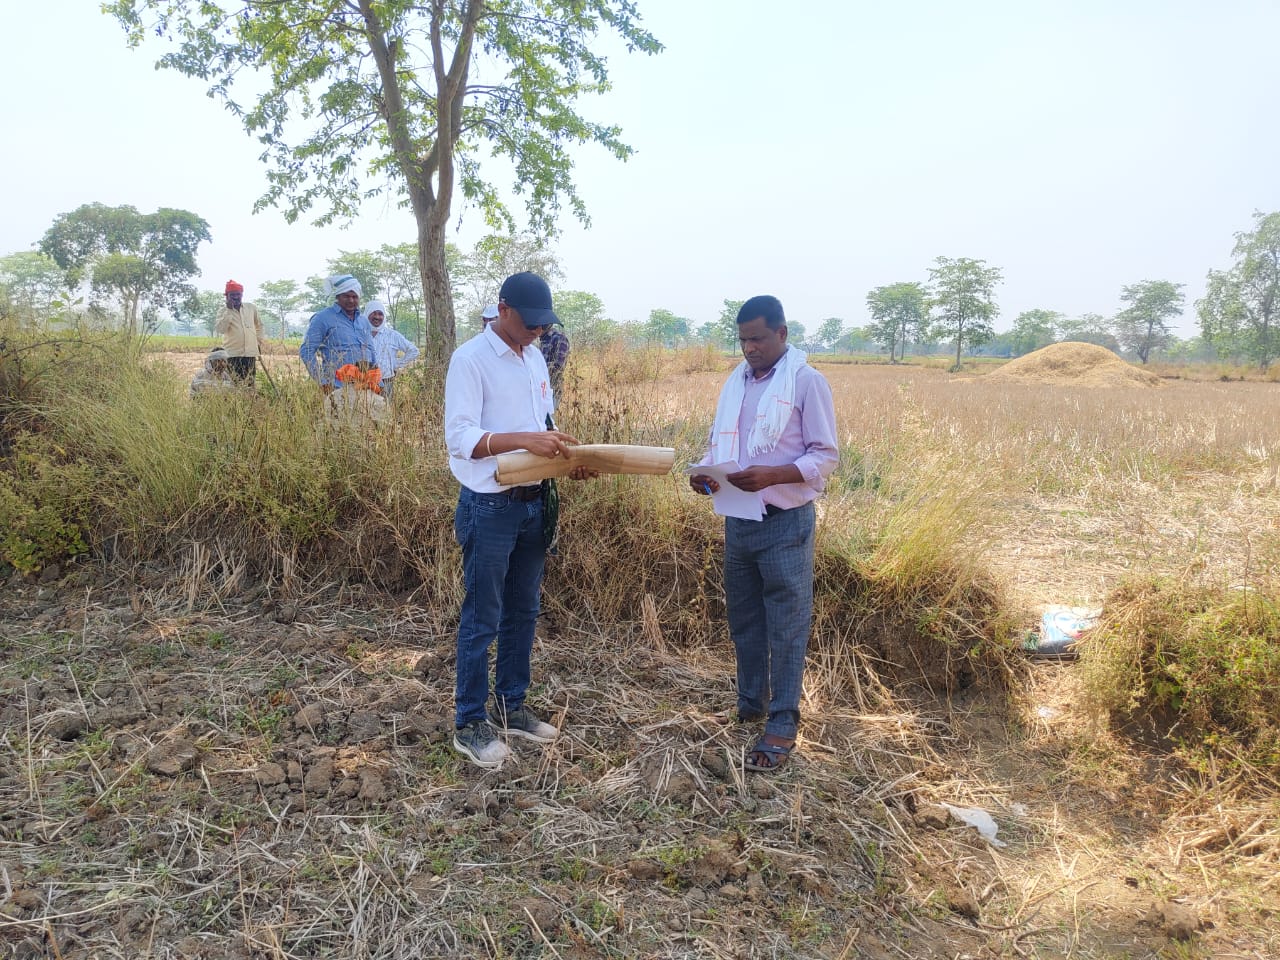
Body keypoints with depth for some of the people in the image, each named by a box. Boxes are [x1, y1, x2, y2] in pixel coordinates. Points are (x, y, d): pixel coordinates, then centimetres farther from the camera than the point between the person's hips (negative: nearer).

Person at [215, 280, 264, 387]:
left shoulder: (251, 308, 9)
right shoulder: (223, 311, -1)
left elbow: (259, 324, 25)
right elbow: (220, 329, -17)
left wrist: (259, 341, 19)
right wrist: (229, 310, -17)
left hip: (250, 354, 3)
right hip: (232, 354, -3)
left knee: (250, 385, 7)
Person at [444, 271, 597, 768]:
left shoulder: (535, 358, 10)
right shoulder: (470, 359, -13)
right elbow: (459, 438, -20)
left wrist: (568, 458, -2)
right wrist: (524, 439, -31)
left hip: (534, 503, 8)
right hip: (489, 508, -7)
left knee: (522, 614, 16)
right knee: (482, 621, 3)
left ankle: (510, 708, 32)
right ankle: (470, 723, 17)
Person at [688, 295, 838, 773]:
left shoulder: (807, 381, -8)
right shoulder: (735, 382, 11)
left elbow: (825, 456, -11)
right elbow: (719, 442, 16)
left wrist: (771, 475, -25)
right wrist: (705, 470, -6)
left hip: (785, 524, -6)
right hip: (738, 521, 7)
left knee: (786, 627, 2)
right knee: (744, 621, 17)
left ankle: (783, 724, 12)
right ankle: (750, 704, 33)